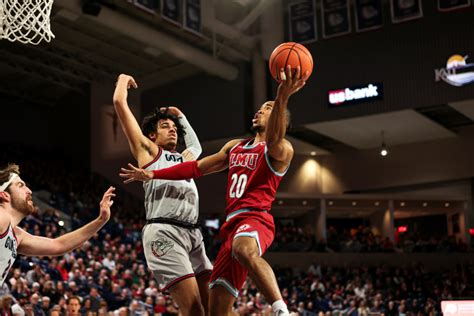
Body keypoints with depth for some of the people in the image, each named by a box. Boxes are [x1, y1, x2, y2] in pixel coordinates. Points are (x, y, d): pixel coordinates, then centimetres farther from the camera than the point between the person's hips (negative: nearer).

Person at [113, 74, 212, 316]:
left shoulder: (183, 159, 31)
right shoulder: (147, 150, 13)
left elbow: (196, 146, 57)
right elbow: (119, 102, 11)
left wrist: (180, 116, 52)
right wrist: (123, 79, 29)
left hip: (193, 234, 7)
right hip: (164, 232, -7)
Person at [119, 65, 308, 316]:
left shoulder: (281, 150, -1)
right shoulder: (235, 146, 24)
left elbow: (274, 138, -26)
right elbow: (197, 167, 29)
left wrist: (282, 97, -45)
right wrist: (152, 174, 26)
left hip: (256, 218, -8)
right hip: (232, 223, 8)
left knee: (243, 250, -44)